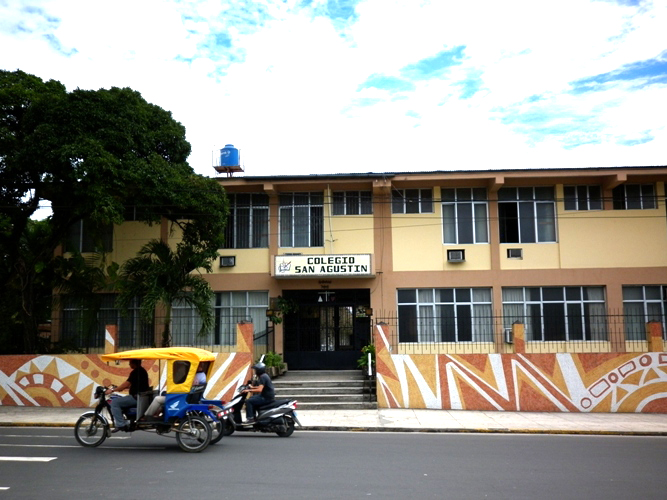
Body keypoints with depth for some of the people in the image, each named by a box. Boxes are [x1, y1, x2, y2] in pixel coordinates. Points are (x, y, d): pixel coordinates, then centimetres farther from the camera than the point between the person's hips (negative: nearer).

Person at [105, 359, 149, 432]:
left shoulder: (136, 372, -15)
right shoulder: (142, 370, 16)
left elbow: (127, 384, -20)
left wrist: (113, 390, -14)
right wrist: (119, 388, 19)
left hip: (137, 398, -10)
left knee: (114, 403, -13)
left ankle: (121, 425, -15)